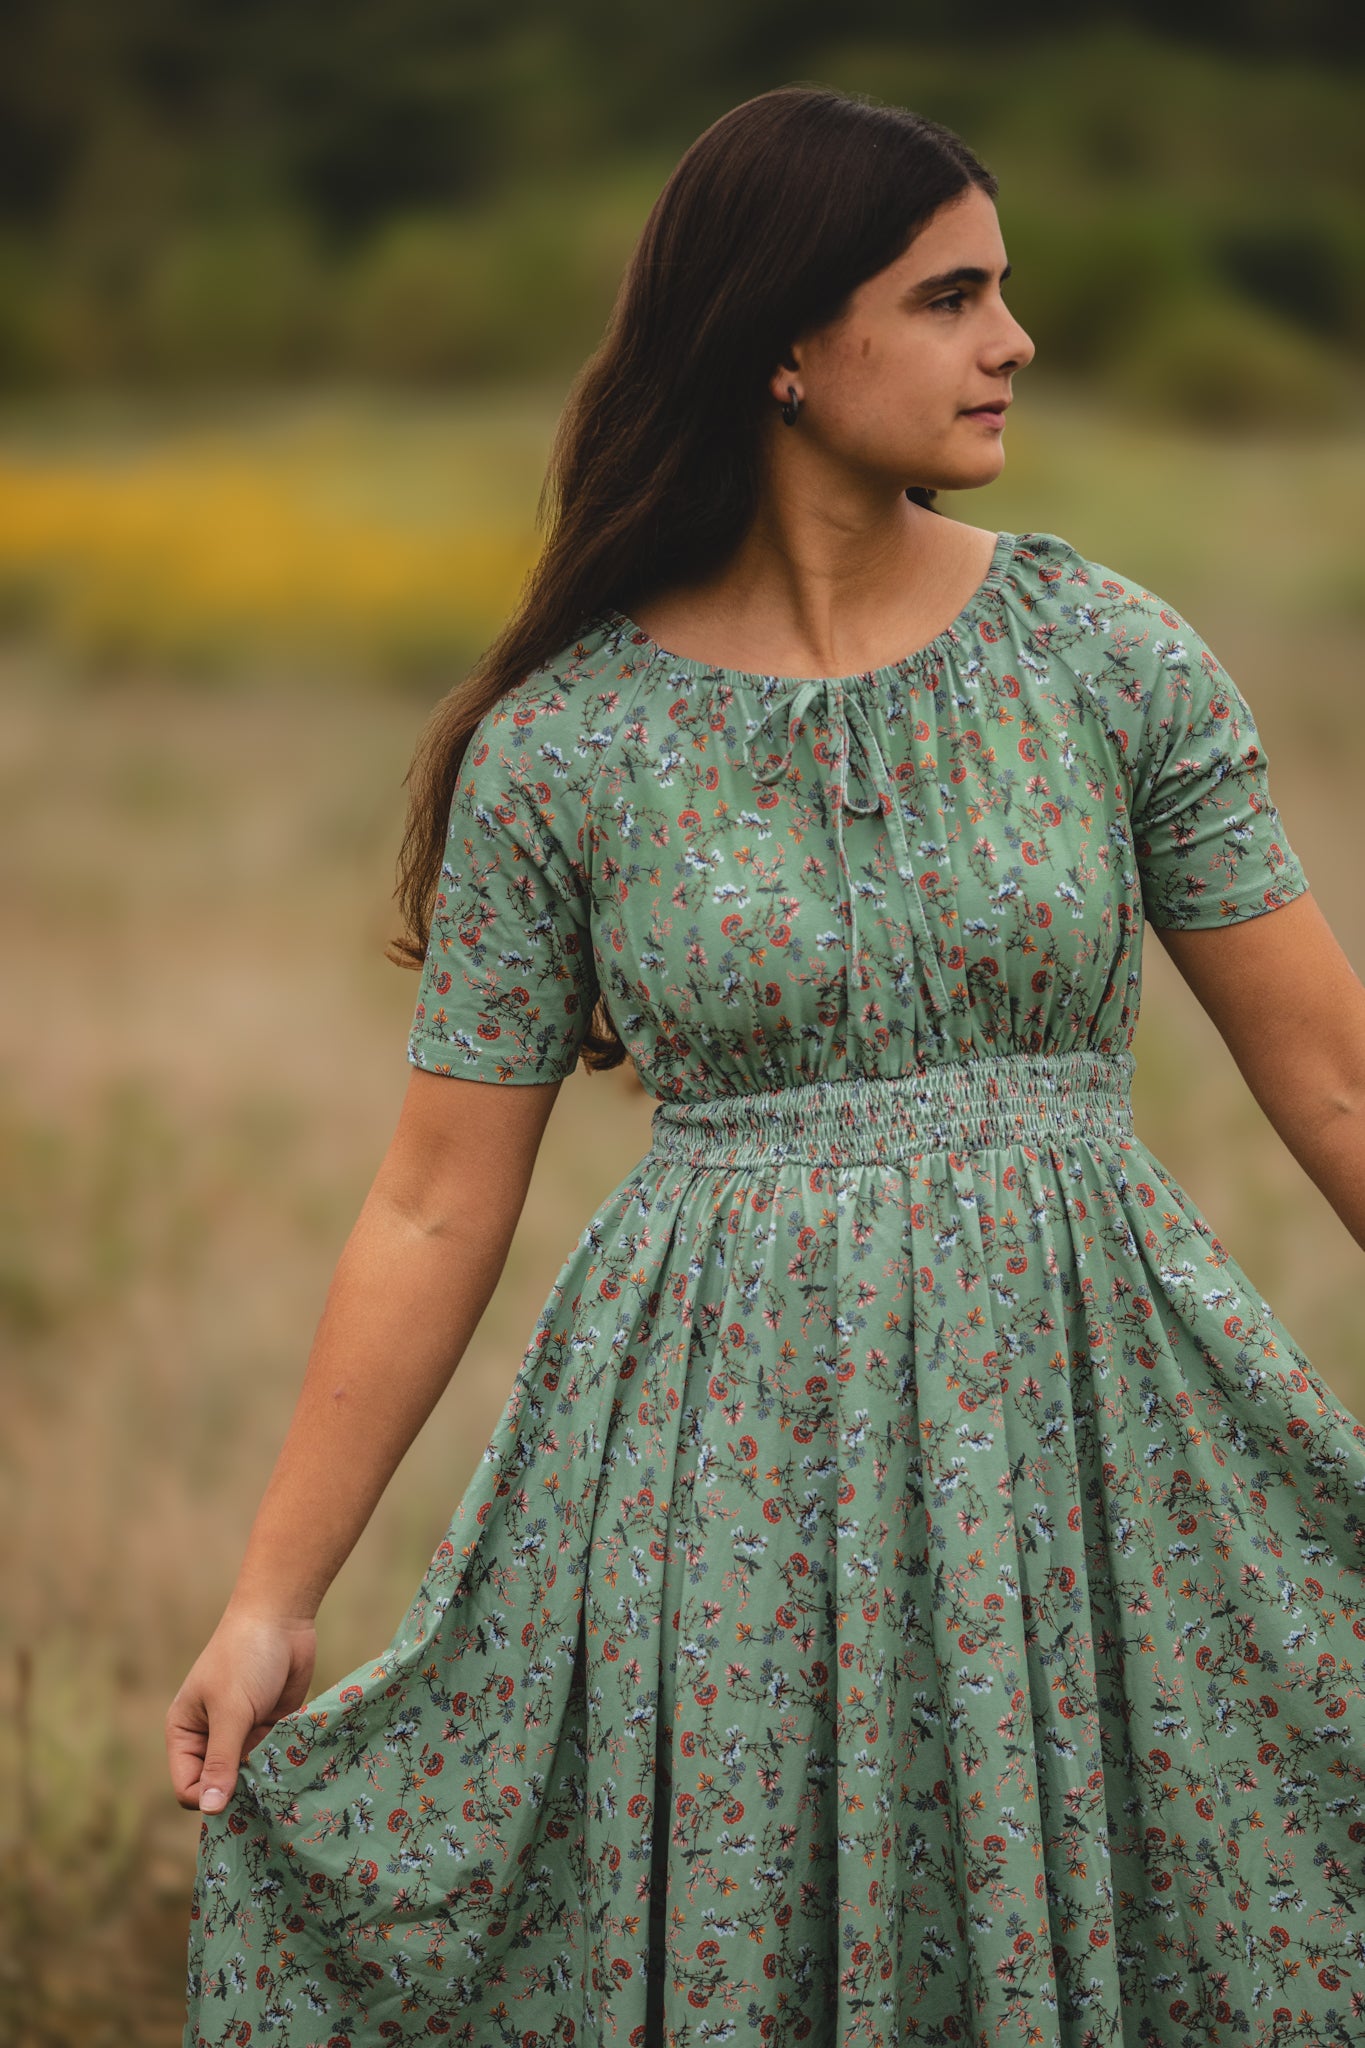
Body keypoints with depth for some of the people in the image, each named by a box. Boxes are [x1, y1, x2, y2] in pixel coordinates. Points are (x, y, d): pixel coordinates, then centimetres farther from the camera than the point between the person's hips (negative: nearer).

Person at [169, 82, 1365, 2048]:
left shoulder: (1109, 657, 1)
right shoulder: (557, 745, -3)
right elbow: (436, 1208, 1)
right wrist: (274, 1595, -1)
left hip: (1088, 1427, 1)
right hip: (724, 1471, -1)